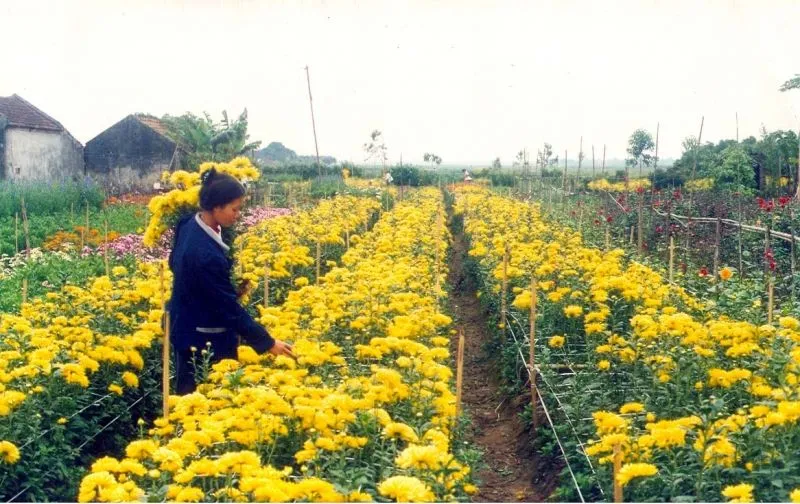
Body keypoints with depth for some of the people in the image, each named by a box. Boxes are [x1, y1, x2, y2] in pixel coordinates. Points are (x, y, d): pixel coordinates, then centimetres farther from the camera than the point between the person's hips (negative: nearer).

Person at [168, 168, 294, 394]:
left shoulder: (190, 225, -4)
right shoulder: (205, 254, -32)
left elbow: (175, 263, 14)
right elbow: (229, 307, -25)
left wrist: (231, 287, 9)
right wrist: (267, 342, -17)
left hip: (188, 331, 10)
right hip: (204, 342, -10)